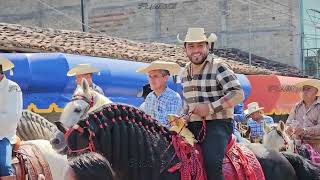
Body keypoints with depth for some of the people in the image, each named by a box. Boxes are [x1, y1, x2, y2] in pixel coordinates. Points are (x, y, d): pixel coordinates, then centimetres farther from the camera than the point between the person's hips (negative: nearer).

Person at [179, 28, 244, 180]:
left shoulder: (218, 67, -8)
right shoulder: (185, 72, 14)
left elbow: (238, 95, -16)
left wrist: (211, 107, -22)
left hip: (217, 123, -7)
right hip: (193, 125, 7)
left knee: (211, 162, -28)